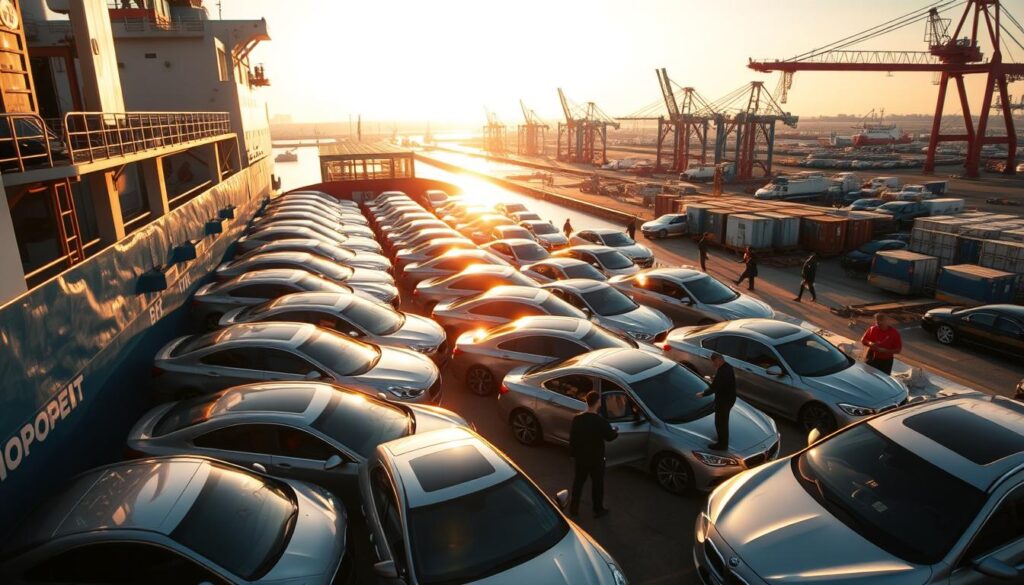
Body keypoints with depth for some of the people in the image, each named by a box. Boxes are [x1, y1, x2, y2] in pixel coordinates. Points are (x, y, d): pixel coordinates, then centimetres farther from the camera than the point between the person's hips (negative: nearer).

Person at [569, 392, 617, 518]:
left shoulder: (577, 418, -9)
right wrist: (615, 431, 12)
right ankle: (598, 509, 26)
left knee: (578, 481, 19)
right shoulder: (600, 421, -23)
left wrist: (573, 453, 13)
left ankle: (574, 507, 26)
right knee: (597, 483, 14)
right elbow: (610, 436, -10)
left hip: (581, 457, 4)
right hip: (596, 458, -4)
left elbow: (572, 437, -1)